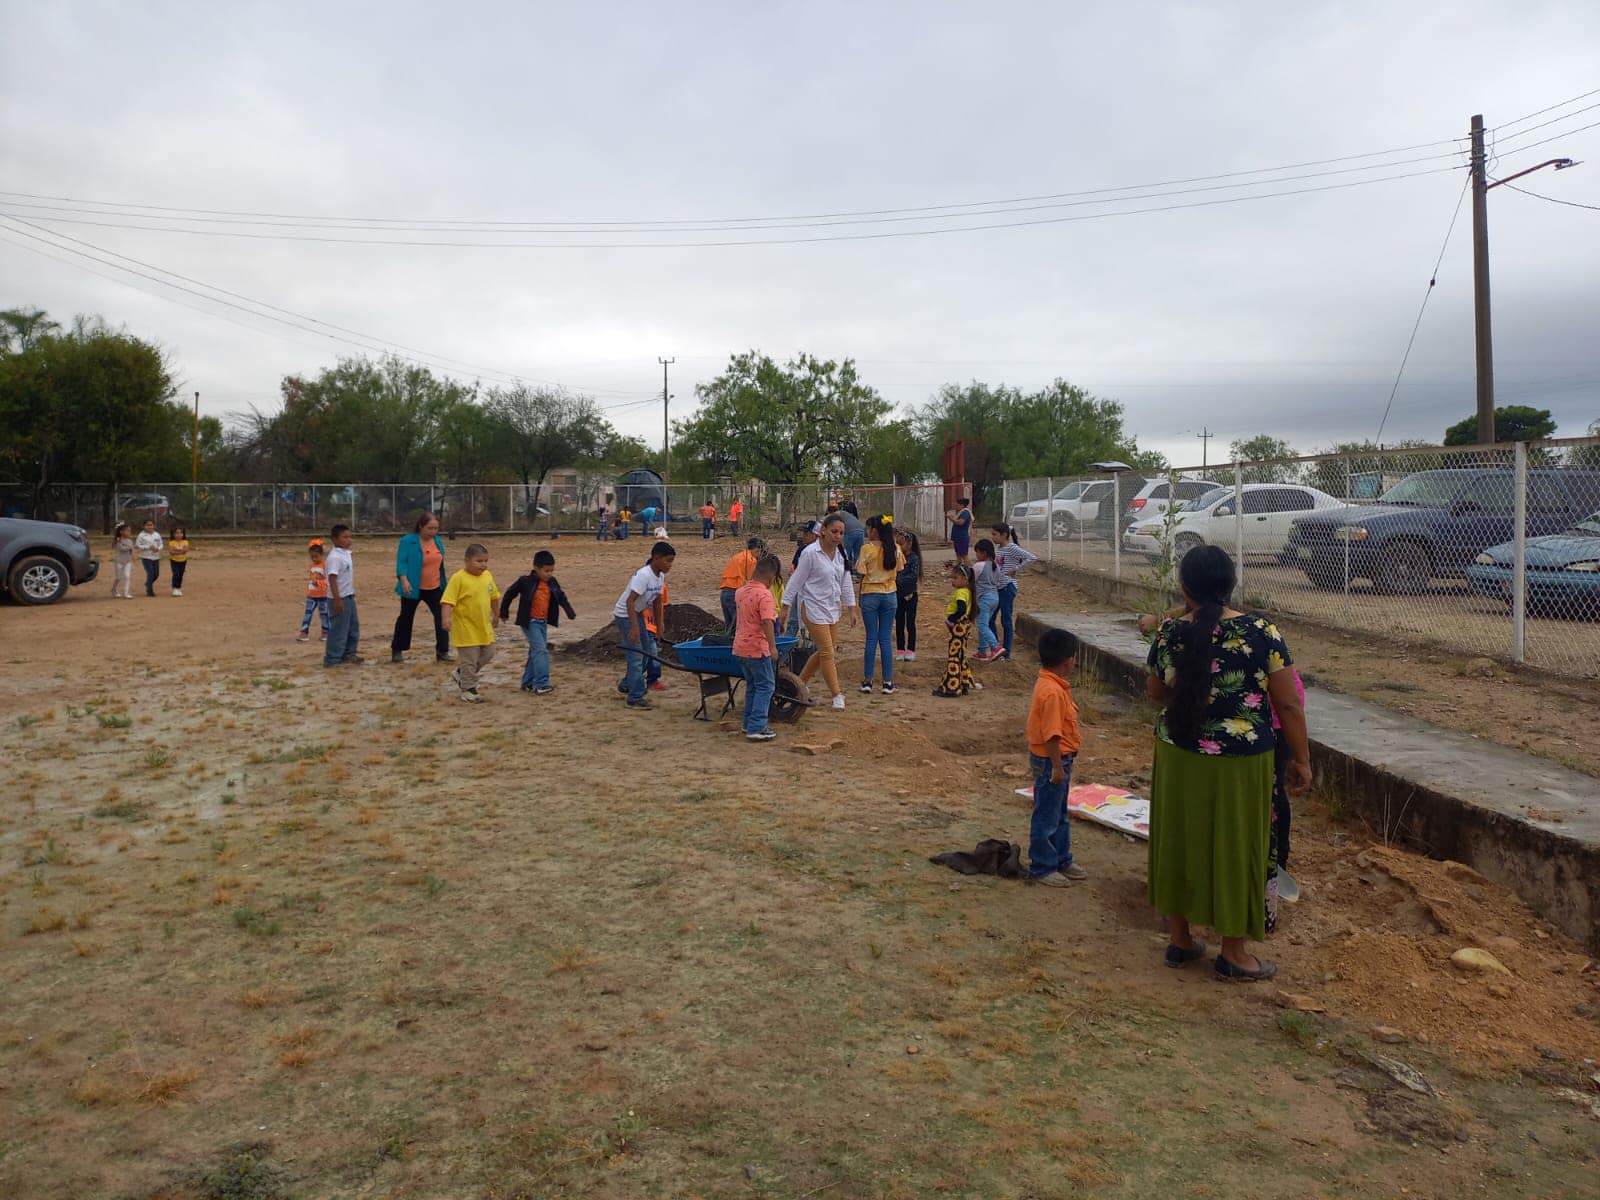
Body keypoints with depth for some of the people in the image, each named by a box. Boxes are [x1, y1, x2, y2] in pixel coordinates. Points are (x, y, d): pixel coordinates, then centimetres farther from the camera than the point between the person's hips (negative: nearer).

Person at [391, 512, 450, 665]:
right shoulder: (408, 541, -12)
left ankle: (442, 652, -1)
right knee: (406, 618, 10)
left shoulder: (437, 540, 7)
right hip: (413, 589, -4)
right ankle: (397, 651, 25)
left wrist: (443, 583, 19)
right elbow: (401, 563, -16)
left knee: (441, 618, -6)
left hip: (434, 589, 5)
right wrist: (404, 580, -30)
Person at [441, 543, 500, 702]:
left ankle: (460, 673, 35)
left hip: (484, 627, 7)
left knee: (487, 654, 15)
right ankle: (468, 689, 17)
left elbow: (493, 597, 18)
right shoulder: (458, 578, -16)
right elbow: (448, 600, -19)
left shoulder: (487, 576, 5)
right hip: (466, 628, -7)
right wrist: (447, 617, -31)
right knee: (469, 659, 1)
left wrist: (496, 615, 27)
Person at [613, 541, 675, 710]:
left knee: (648, 651, 14)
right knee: (636, 655, -8)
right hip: (624, 614, -9)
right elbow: (630, 601, -32)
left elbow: (657, 601, 10)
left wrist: (659, 625, 12)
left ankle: (628, 684, 32)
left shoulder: (661, 576, -2)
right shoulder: (643, 575, -28)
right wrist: (634, 628, -36)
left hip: (638, 613, 9)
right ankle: (635, 698, 0)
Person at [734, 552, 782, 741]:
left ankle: (749, 723, 25)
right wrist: (773, 646, -29)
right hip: (757, 648, -8)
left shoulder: (742, 590, 8)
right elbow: (767, 622, -27)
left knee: (752, 685, 20)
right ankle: (756, 728, -5)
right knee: (765, 686, 0)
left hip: (739, 647, 8)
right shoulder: (764, 595, -17)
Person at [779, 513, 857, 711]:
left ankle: (800, 682, 29)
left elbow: (846, 583, 10)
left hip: (833, 608, 7)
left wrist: (851, 609, 9)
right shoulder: (810, 553, -16)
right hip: (813, 608, -7)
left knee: (823, 652, 12)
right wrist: (785, 607, -8)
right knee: (827, 652, -7)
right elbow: (796, 581, -10)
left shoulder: (841, 553, 4)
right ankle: (837, 695, -1)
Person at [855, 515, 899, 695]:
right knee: (886, 639, 6)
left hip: (870, 594, -3)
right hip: (889, 594, 3)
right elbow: (897, 569, 9)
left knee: (871, 638, 3)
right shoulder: (894, 549, 1)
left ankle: (868, 680, 8)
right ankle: (888, 682, 6)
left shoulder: (867, 549, -12)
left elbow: (860, 572, -11)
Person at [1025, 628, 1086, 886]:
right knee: (1046, 817, 3)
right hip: (1051, 761, -10)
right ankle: (1041, 868, 15)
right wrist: (1057, 767, -22)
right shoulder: (1052, 691, -26)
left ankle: (1062, 861, 34)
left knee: (1060, 815, 21)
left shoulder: (1049, 682, 6)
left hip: (1059, 758, 10)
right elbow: (1051, 734, -26)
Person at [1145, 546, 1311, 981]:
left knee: (1181, 841, 17)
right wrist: (1301, 759, 2)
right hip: (1239, 764, -2)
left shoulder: (1170, 634, -6)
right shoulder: (1262, 633, -13)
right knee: (1234, 848, 11)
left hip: (1179, 759, 3)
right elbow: (1288, 705, -10)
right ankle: (1233, 953, 24)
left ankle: (1179, 938, 30)